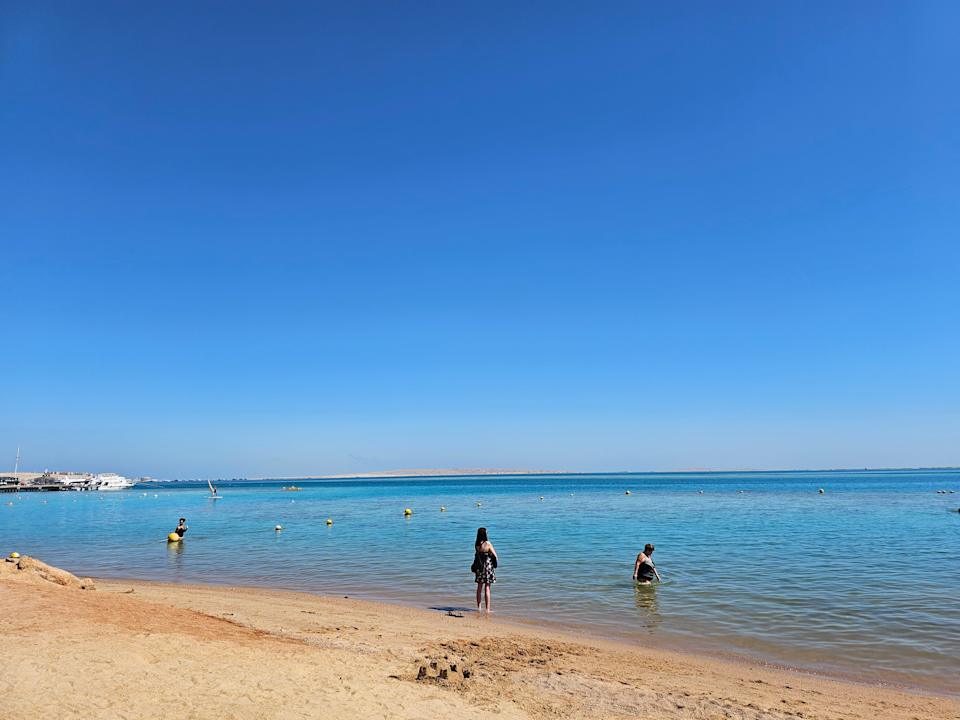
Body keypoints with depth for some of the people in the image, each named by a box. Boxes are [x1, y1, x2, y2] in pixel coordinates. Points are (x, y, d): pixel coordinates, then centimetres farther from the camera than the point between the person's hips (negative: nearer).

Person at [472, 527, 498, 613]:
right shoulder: (488, 544, -16)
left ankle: (478, 607, 23)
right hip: (488, 566, -4)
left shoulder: (476, 544, -2)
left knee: (479, 587, 15)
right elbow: (495, 555, -10)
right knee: (487, 588, 2)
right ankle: (487, 609, 4)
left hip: (479, 566, 4)